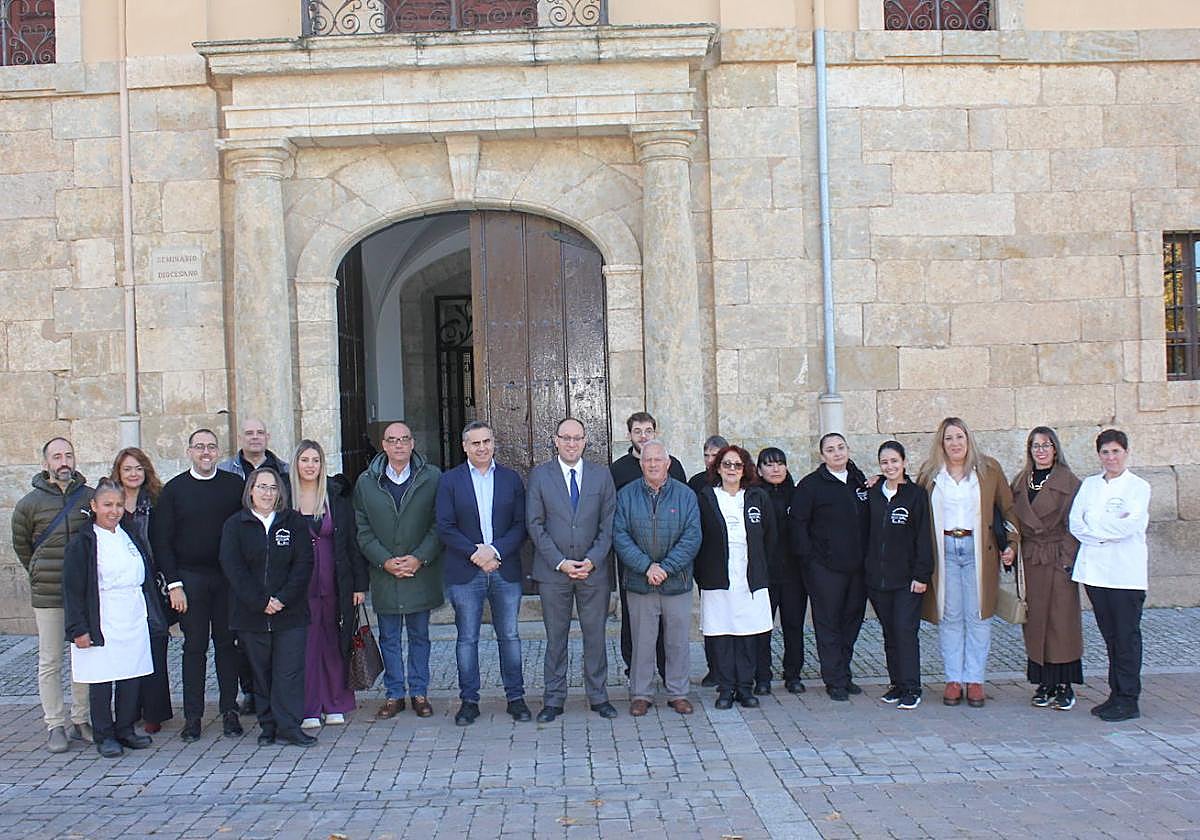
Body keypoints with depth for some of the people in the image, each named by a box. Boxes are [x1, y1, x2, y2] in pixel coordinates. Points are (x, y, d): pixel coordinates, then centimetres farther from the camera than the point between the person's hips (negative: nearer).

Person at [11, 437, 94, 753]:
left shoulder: (90, 497, 2)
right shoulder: (29, 504, -2)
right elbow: (21, 546, 12)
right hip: (47, 596, -2)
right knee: (50, 662, 2)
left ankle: (81, 721, 19)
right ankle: (55, 726, 10)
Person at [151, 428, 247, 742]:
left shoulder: (235, 485, 5)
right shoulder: (174, 489, 3)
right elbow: (160, 540, 2)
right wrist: (173, 584, -6)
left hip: (228, 578, 1)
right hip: (190, 578, -1)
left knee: (227, 643, 5)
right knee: (194, 647, 4)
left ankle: (229, 711, 13)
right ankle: (192, 716, 11)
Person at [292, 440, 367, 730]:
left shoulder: (337, 497, 3)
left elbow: (352, 541, 4)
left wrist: (359, 583, -1)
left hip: (335, 583, 1)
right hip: (300, 584, -1)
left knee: (335, 641, 6)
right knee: (305, 643, 1)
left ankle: (335, 705, 16)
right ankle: (308, 709, 8)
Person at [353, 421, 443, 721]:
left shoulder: (432, 477, -1)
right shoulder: (366, 482, 4)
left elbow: (439, 525, -3)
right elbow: (363, 530, 2)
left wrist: (419, 558, -13)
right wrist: (385, 561, -9)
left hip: (421, 571, -1)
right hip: (384, 573, 1)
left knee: (419, 635, 9)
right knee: (389, 638, 8)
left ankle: (419, 692, 19)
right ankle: (394, 694, 18)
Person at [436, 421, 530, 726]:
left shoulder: (511, 479, 7)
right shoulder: (450, 480, 3)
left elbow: (521, 525, 3)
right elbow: (445, 527, -3)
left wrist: (495, 550, -12)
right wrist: (475, 553, -13)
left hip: (505, 570, 1)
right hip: (465, 572, -1)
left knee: (509, 636, 6)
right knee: (467, 639, 5)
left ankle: (516, 697, 16)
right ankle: (469, 701, 14)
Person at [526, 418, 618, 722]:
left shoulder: (602, 475, 5)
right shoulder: (539, 475, 2)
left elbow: (608, 525, 3)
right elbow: (535, 525, -2)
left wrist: (592, 560, -9)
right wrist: (560, 562, -10)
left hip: (593, 570, 1)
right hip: (552, 571, -1)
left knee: (595, 635, 6)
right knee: (555, 637, 6)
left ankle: (598, 696, 18)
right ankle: (554, 700, 15)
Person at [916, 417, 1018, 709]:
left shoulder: (988, 469, 4)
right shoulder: (929, 473, 6)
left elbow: (1008, 508, 8)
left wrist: (1012, 543, 0)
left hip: (979, 550, -1)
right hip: (944, 550, 1)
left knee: (978, 616, 1)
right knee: (949, 616, 4)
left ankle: (975, 680, 8)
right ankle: (953, 680, 11)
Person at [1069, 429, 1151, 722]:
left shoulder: (1139, 487, -1)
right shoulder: (1089, 485, 13)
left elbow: (1130, 525, -15)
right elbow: (1075, 523, 3)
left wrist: (1093, 526, -6)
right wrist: (1110, 529, -9)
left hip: (1126, 573, -4)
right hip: (1095, 570, 5)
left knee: (1127, 636, -2)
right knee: (1110, 635, 10)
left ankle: (1128, 700, 4)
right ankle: (1116, 695, 17)